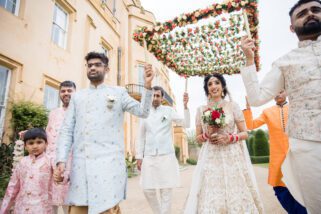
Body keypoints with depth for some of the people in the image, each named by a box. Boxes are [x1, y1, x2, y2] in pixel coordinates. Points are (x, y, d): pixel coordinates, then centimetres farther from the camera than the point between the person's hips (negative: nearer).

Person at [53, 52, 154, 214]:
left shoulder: (118, 92, 12)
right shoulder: (77, 96, 18)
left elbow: (143, 112, 5)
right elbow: (67, 130, 12)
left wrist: (147, 85, -7)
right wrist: (61, 160, 1)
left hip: (108, 160, -3)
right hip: (80, 162, 3)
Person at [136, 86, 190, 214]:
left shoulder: (169, 111, 3)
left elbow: (186, 124, -4)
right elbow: (141, 137, 11)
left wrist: (185, 106, -15)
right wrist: (139, 156, 8)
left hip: (166, 156, -2)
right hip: (149, 157, 2)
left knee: (166, 191, 4)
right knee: (148, 190, 7)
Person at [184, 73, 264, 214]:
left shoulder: (233, 106, 2)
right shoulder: (201, 110, 6)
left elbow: (245, 133, 4)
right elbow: (198, 138, 9)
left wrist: (229, 138, -13)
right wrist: (207, 136, -11)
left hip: (233, 157, 0)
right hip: (210, 159, 1)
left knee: (236, 196, 5)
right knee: (211, 198, 3)